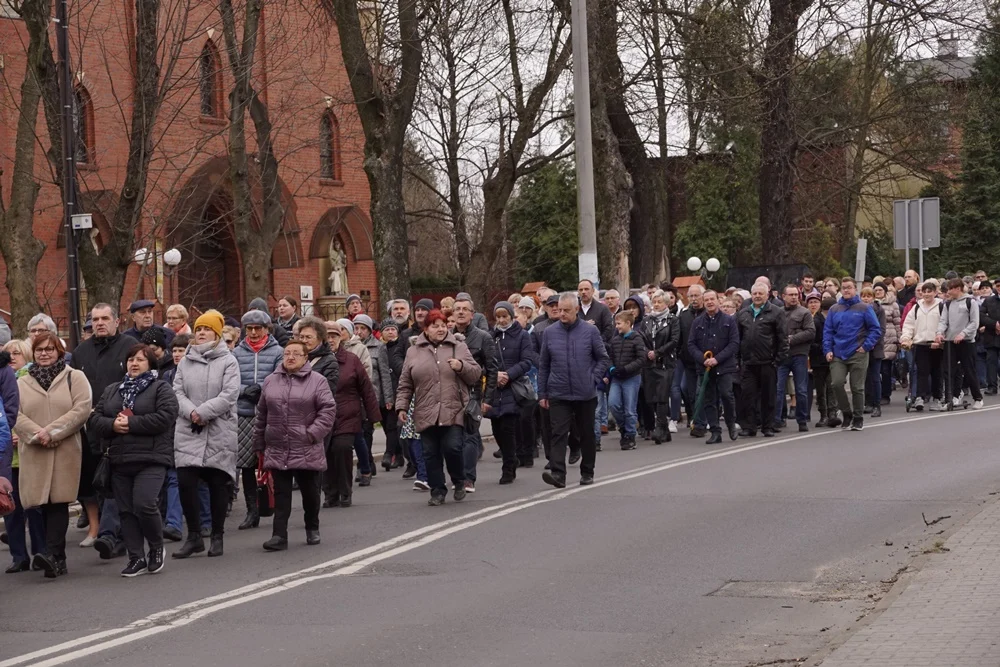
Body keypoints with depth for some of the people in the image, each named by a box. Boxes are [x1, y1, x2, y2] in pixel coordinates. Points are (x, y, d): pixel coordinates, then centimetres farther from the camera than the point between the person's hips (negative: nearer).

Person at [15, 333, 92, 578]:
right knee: (44, 504, 3)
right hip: (34, 454, 3)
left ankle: (52, 554, -20)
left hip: (65, 451, -3)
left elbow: (82, 409, -6)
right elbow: (15, 415, 3)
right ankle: (57, 559, 10)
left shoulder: (74, 378, 6)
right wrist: (37, 434, -14)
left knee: (58, 502, -12)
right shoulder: (22, 383, 14)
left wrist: (52, 431, -14)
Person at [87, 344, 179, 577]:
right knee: (126, 510, 5)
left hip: (150, 460, -6)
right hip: (119, 461, 6)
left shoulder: (161, 389, 2)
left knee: (144, 505, -18)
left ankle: (156, 548, 6)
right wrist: (113, 425, -12)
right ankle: (136, 558, 12)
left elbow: (164, 417, -14)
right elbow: (93, 420, 10)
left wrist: (131, 423, -15)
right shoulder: (111, 391, 18)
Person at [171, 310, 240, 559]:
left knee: (218, 485, 4)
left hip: (219, 434, -2)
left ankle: (217, 536, 16)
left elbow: (228, 395, -11)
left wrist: (202, 412, -17)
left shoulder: (228, 361, 0)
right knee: (185, 482, -7)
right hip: (188, 433, 2)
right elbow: (177, 392, 4)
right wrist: (191, 412, -15)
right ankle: (194, 536, 5)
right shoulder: (185, 362, 11)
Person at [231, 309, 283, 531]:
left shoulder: (277, 352, 4)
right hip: (244, 415, 3)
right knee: (246, 465, 5)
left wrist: (261, 388, -20)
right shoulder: (237, 353, 10)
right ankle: (252, 511, 13)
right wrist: (246, 390, -13)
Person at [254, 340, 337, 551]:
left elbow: (328, 410, -7)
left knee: (310, 491, 10)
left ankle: (312, 529, 29)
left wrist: (313, 433, -15)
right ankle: (279, 535, -1)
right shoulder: (270, 381, 10)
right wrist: (259, 444, 14)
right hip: (277, 450, 2)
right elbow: (261, 415, 14)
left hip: (307, 452, -2)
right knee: (281, 494, 0)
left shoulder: (317, 381, -1)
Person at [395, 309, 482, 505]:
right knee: (431, 454, 3)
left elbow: (476, 374, 8)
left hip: (453, 413, -2)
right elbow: (405, 384, 11)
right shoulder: (414, 351, 10)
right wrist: (402, 406, 3)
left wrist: (462, 366, -10)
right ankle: (437, 491, 14)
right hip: (425, 414, 2)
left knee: (452, 448, -11)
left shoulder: (459, 347, 8)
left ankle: (459, 481, 15)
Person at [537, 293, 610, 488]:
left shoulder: (590, 331, -1)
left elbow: (604, 359, 6)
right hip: (558, 395, 0)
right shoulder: (550, 333, 3)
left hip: (586, 394, 0)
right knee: (558, 434, -12)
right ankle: (557, 473, -19)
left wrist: (593, 379, -6)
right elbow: (543, 366, 8)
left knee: (587, 435, 11)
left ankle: (587, 472, 23)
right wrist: (542, 393, 6)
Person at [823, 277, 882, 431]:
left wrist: (866, 346, -9)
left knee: (857, 388, 2)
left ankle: (858, 418, 15)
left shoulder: (864, 308, 1)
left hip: (858, 355, -2)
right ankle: (846, 413, 5)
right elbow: (827, 331, 11)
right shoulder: (834, 310, 10)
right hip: (838, 355, 2)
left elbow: (876, 329, 1)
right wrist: (828, 350, -1)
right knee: (836, 383, -14)